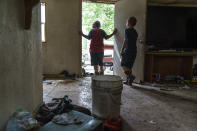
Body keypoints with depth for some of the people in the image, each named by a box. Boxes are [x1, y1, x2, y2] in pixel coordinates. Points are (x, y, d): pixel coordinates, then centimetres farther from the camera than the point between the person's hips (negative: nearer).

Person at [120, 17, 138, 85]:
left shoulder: (127, 30, -11)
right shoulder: (135, 31, 13)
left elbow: (125, 41, -16)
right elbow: (134, 40, 14)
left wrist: (122, 50, -10)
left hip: (128, 50, -8)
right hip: (134, 50, 8)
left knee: (123, 65, 1)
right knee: (129, 66, 13)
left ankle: (131, 76, -16)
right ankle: (128, 80, 17)